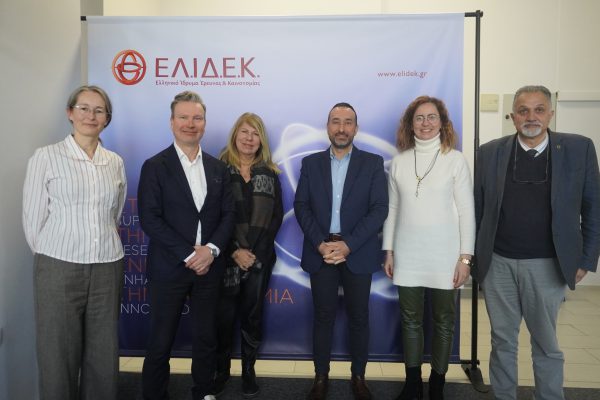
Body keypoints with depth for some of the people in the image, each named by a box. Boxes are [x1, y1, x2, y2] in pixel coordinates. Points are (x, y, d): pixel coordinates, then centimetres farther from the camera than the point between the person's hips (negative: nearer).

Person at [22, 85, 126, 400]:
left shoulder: (115, 162, 7)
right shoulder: (45, 157, -3)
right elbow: (33, 220, -1)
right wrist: (51, 257, 5)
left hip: (107, 268, 3)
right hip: (60, 268, -3)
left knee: (104, 355, 9)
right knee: (59, 356, 7)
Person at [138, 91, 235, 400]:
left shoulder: (218, 168, 8)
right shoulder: (155, 166, -4)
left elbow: (228, 214, 6)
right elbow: (149, 219, -11)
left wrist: (211, 249, -10)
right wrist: (189, 255, -15)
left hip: (209, 267, 4)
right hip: (169, 268, -3)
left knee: (205, 338, 15)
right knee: (160, 342, 8)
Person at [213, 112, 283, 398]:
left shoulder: (270, 173, 7)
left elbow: (277, 216, 2)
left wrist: (256, 252, -8)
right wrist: (235, 251, -12)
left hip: (260, 258, 2)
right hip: (227, 258, -2)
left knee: (252, 315, 11)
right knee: (224, 316, 6)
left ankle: (248, 369, 26)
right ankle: (221, 368, 26)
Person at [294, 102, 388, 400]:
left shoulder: (373, 163, 2)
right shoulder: (311, 163, 7)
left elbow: (379, 209, -6)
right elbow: (301, 206, 2)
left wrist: (348, 244, -15)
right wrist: (320, 243, -12)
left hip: (358, 252, -1)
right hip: (320, 251, 1)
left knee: (358, 318, 9)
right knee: (323, 316, 8)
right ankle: (321, 376, 24)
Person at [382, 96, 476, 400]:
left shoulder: (455, 159, -3)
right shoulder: (399, 161, 5)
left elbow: (466, 211, -3)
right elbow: (392, 209, 8)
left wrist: (465, 257, -7)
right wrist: (388, 251, 6)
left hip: (444, 255, -2)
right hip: (408, 255, 2)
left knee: (443, 322, 9)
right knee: (410, 320, 10)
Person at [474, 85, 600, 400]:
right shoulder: (490, 152, 1)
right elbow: (478, 208, 4)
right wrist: (473, 254, 4)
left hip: (546, 265, -1)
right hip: (497, 264, 1)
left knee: (546, 344, 13)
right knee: (502, 341, 13)